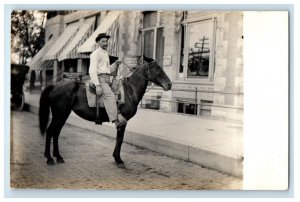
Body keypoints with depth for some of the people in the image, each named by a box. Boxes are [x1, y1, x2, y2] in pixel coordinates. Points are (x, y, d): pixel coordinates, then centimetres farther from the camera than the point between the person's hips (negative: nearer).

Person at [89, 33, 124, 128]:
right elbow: (92, 71, -14)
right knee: (110, 96, -28)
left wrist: (115, 65, 6)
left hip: (107, 80, 10)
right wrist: (97, 85, -24)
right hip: (99, 79, -10)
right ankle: (115, 120, -39)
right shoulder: (96, 54, -5)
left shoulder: (106, 54, 23)